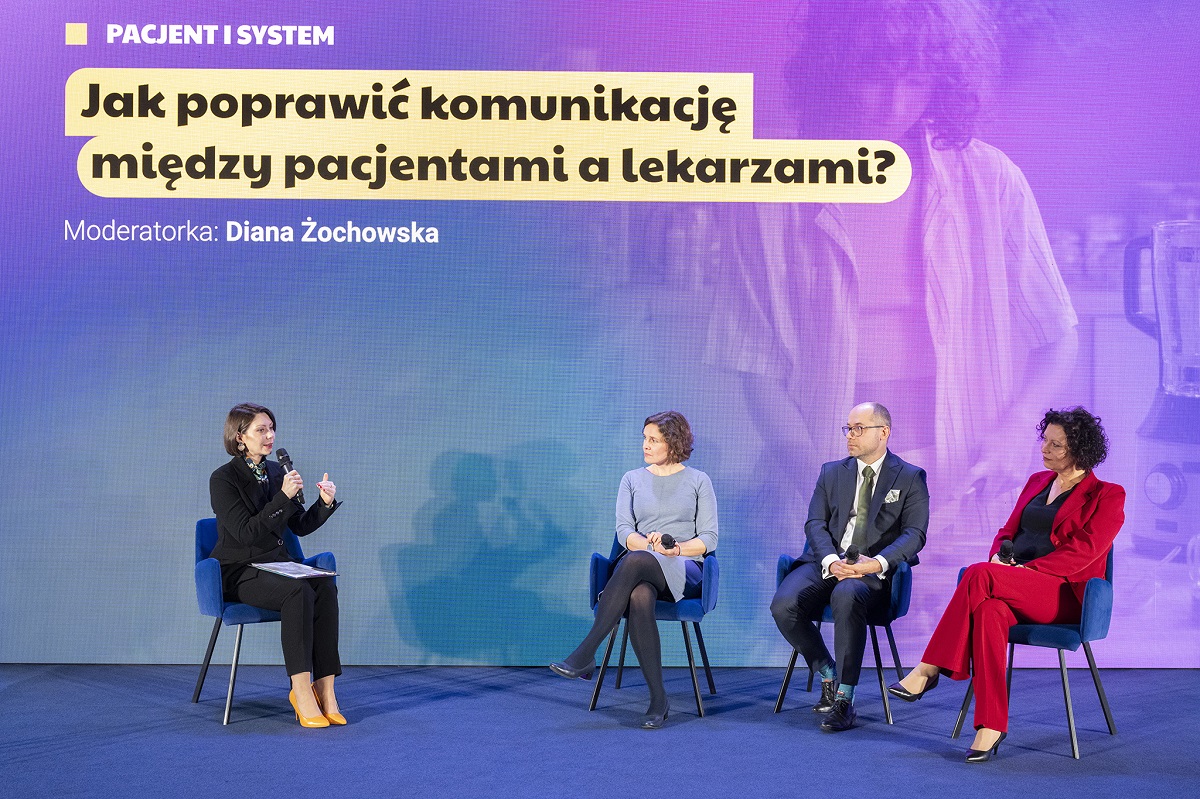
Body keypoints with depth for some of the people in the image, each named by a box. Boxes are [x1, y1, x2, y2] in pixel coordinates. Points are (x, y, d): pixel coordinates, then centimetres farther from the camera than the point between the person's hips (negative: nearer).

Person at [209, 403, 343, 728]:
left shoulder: (276, 472, 10)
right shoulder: (223, 479, -9)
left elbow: (301, 526, 13)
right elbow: (247, 533, -19)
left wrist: (326, 503, -5)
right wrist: (283, 497, -25)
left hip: (277, 564, 6)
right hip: (238, 573, -6)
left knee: (326, 586, -26)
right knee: (298, 591, -35)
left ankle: (324, 689, -29)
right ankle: (301, 689, -33)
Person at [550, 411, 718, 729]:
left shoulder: (698, 481, 11)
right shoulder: (632, 479, 18)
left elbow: (709, 538, 5)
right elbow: (623, 529, 6)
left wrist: (675, 548, -14)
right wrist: (650, 544, -15)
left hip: (684, 571, -2)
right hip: (640, 570, 2)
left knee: (635, 560, -39)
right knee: (639, 598, -40)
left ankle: (585, 654, -41)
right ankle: (658, 698, -35)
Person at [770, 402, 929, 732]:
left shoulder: (911, 478, 8)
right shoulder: (832, 472, 17)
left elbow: (914, 534, -3)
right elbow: (815, 523, 7)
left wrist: (878, 563, -21)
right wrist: (831, 561, -14)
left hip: (874, 570, -4)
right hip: (828, 563, 4)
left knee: (846, 596, -39)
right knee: (783, 605, -26)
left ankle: (844, 699, -29)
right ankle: (828, 674, -1)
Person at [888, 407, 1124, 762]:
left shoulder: (1107, 496, 3)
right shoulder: (1036, 482, 23)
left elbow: (1084, 550, -10)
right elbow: (1008, 530, 21)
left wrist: (1027, 569, -19)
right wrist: (999, 557, -3)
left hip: (1064, 594, -5)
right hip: (1017, 591, 5)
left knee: (978, 575, -33)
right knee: (989, 610, -36)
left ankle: (928, 670, -28)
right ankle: (991, 725, -37)